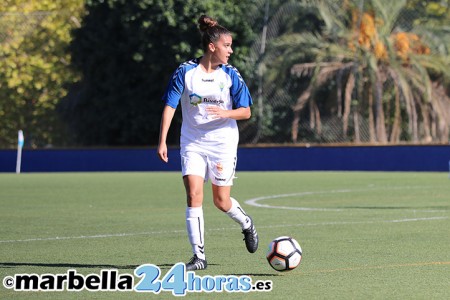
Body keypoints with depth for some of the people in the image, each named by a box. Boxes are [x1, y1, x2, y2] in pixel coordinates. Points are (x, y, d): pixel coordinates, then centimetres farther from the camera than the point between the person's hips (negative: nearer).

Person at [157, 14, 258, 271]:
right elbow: (170, 106, -3)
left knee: (222, 201, 5)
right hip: (192, 143, 0)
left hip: (223, 144, 0)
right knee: (194, 195, -14)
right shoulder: (185, 72, -5)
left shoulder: (231, 75, -3)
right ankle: (199, 256, -10)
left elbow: (246, 112, 0)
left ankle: (247, 224, 39)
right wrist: (162, 141, -9)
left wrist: (225, 113, -21)